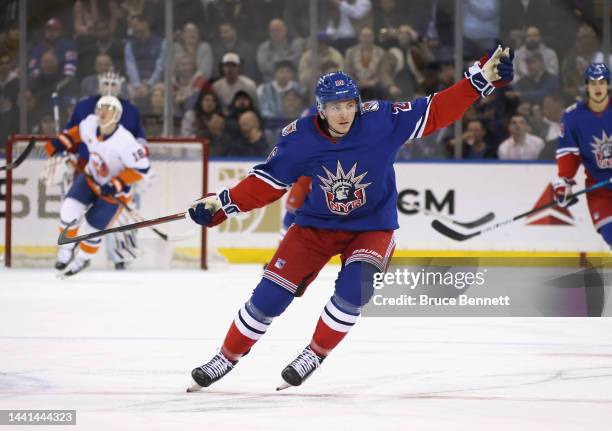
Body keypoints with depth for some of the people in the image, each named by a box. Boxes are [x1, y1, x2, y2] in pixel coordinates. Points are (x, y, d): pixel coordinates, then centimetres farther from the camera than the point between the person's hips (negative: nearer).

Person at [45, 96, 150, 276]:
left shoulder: (124, 141, -34)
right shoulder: (90, 124, -17)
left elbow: (141, 167, -28)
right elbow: (79, 132, 9)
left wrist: (116, 185, -31)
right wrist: (62, 142, -2)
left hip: (113, 189, -5)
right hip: (91, 178, 5)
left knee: (92, 226, 2)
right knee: (69, 209, -13)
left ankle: (82, 258, 33)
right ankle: (67, 248, 13)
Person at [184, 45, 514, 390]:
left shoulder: (381, 120, -21)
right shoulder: (299, 138, -17)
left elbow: (436, 112, -18)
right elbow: (269, 181, -6)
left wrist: (481, 78, -26)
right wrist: (223, 204, -13)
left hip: (373, 226, -1)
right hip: (317, 224, 1)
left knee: (355, 286, -26)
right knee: (272, 293, -3)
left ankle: (315, 355, -4)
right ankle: (227, 358, 16)